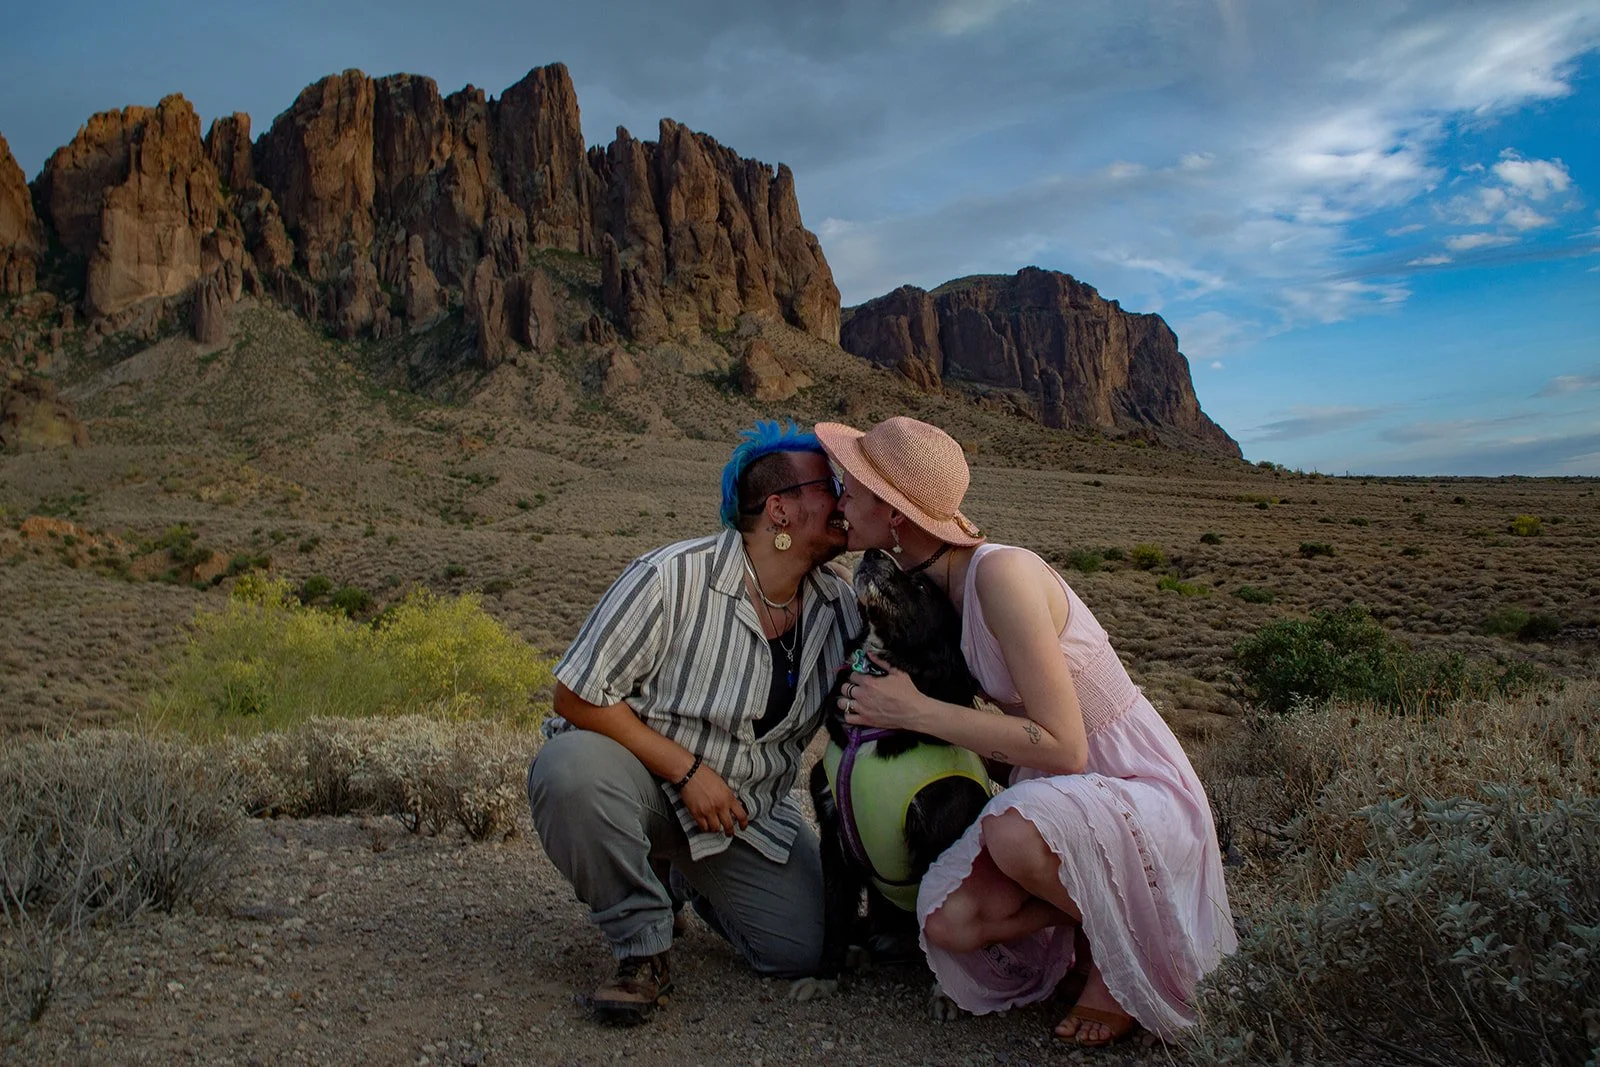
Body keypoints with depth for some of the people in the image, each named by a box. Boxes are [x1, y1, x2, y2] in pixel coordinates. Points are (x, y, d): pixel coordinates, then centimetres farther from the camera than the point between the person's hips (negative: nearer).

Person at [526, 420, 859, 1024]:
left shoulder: (838, 607, -4)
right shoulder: (671, 578, -23)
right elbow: (577, 697, -19)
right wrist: (688, 771, -21)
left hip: (748, 810, 5)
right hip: (642, 776, -4)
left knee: (805, 951, -9)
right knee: (573, 767, -37)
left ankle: (686, 877, 24)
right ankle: (642, 947, -11)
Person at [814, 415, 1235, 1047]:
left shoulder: (1002, 573, -26)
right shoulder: (945, 584, 1)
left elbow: (1063, 747, -28)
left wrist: (916, 711, -24)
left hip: (1144, 796, -7)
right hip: (1057, 795, 7)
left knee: (1014, 830, -38)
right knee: (948, 923, -16)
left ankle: (1120, 946, -5)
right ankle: (1092, 904, 12)